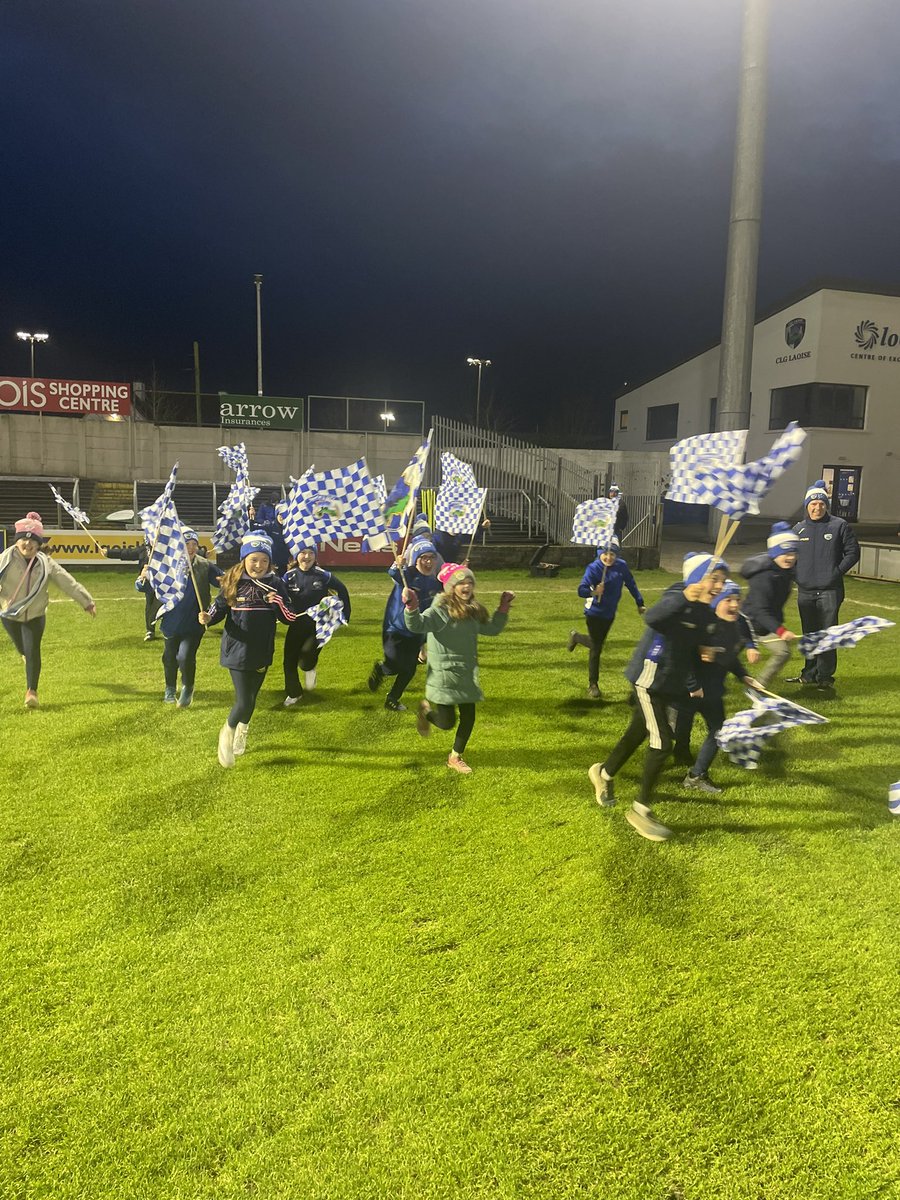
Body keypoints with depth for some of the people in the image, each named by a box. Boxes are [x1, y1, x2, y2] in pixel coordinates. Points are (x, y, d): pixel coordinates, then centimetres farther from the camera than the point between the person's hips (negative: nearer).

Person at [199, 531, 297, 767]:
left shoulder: (276, 584, -4)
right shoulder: (233, 582, -8)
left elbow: (289, 618, -2)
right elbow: (219, 607, 0)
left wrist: (279, 603, -21)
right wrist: (208, 618, -20)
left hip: (262, 653, 3)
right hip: (237, 652, -3)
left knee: (251, 698, 21)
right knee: (243, 702, -11)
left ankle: (242, 731, 51)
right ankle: (228, 732, 21)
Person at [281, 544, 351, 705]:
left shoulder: (323, 575, -11)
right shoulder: (289, 576, -5)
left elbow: (342, 591, 3)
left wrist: (345, 614, 5)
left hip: (318, 625, -3)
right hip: (297, 625, 3)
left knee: (306, 659, -21)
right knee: (289, 661, 7)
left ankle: (309, 670, 18)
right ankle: (293, 693, 31)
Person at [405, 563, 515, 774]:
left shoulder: (473, 610, 6)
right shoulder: (441, 609, -16)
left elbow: (492, 629, 20)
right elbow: (417, 625, -32)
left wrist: (504, 607, 13)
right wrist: (411, 607, -50)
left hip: (467, 674, 7)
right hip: (445, 675, -7)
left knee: (468, 717, 8)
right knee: (447, 722, -2)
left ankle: (455, 757, 29)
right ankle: (426, 710, 34)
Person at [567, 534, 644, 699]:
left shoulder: (621, 566, -8)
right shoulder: (594, 568, -22)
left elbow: (631, 584, 7)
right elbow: (581, 590, -30)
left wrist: (639, 603, 11)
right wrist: (593, 591, -50)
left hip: (610, 614, 5)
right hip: (594, 613, -5)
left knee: (597, 643, 21)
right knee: (596, 649, -2)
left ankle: (576, 637, 50)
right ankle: (593, 685, 13)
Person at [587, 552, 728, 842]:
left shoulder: (708, 617, 4)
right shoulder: (677, 599, -22)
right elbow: (651, 618, -45)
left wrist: (693, 685, 17)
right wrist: (683, 598, -58)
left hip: (671, 684, 9)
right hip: (650, 679, -9)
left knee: (638, 734, 22)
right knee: (662, 743, -10)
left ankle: (604, 773, 48)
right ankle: (640, 810, 4)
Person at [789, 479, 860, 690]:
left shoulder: (839, 526, -1)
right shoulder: (799, 528, 9)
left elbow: (853, 552, 1)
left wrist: (837, 572, -7)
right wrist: (796, 574, 5)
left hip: (829, 591, -4)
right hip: (805, 591, 4)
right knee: (809, 635, 12)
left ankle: (825, 676, 3)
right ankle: (810, 673, 22)